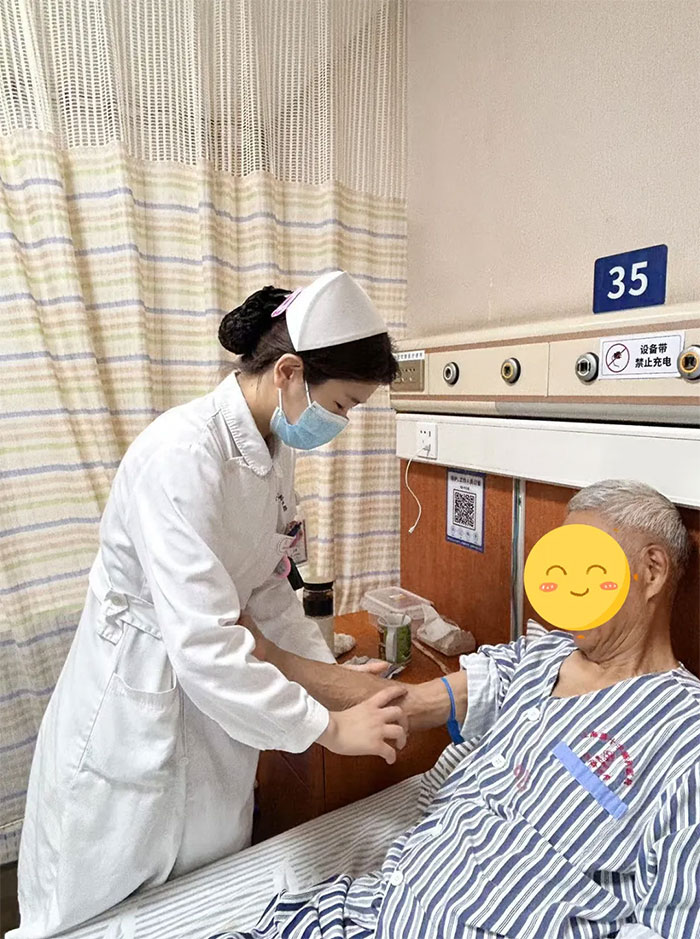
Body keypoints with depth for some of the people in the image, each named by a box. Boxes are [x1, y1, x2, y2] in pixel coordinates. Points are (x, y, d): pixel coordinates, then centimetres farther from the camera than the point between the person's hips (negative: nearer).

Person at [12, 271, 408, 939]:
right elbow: (200, 642, -33)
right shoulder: (181, 456, -29)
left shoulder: (275, 449, -2)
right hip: (133, 713, -7)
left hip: (217, 702, 7)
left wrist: (329, 674, -2)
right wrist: (327, 727, -24)